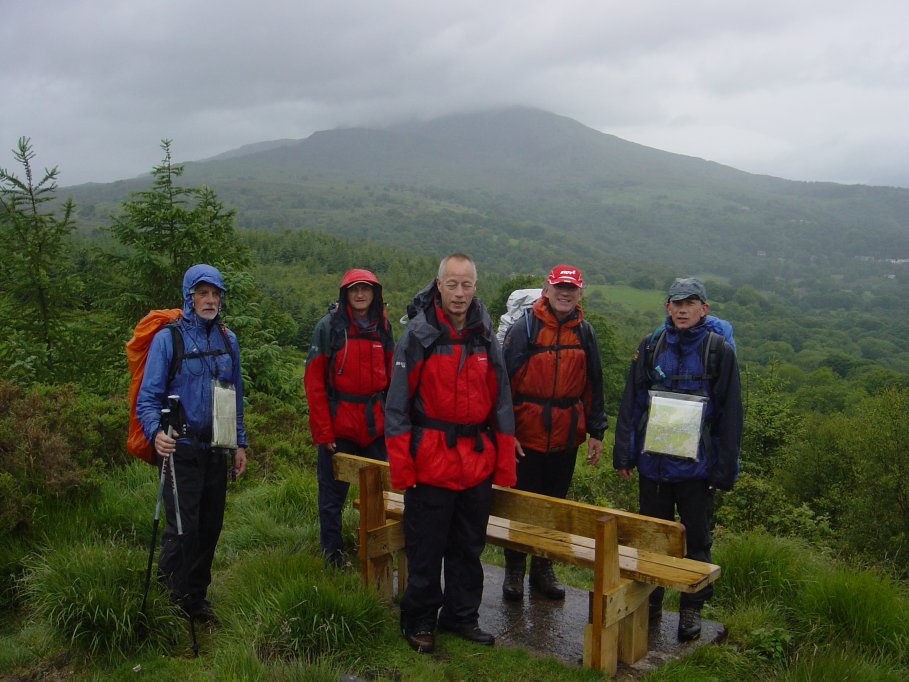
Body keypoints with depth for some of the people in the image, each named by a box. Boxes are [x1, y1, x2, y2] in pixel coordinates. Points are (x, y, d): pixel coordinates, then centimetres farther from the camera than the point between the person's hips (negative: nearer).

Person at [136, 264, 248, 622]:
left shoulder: (227, 339, 9)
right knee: (183, 528, -7)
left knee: (210, 526, 12)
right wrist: (155, 431, -28)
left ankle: (197, 596, 29)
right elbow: (148, 396, -10)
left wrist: (239, 443, 15)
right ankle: (172, 599, 12)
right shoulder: (168, 338, -7)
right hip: (181, 449, -5)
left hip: (216, 450, 5)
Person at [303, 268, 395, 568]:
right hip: (338, 427, -3)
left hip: (376, 427, 4)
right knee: (332, 495, 5)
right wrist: (323, 430, -11)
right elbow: (314, 382, -7)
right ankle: (332, 557, 18)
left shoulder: (383, 328, 7)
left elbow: (391, 378, 12)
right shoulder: (329, 326, -5)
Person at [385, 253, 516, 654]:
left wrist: (504, 464, 6)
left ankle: (461, 616, 31)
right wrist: (401, 467, -10)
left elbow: (501, 402, 10)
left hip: (478, 463, 4)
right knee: (425, 550, 5)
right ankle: (419, 622, 22)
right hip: (430, 462, -4)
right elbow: (397, 406, -6)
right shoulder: (418, 335, -6)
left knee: (469, 547, 15)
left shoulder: (485, 337, 6)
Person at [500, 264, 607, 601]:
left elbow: (593, 384, 11)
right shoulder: (525, 328, -7)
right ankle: (514, 571, 23)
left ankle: (543, 570, 30)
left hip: (566, 436, 4)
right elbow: (503, 380, -9)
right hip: (526, 436, -4)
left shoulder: (584, 332, 5)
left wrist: (596, 431, 9)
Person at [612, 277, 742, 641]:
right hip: (652, 461, 2)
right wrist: (624, 453, 2)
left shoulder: (719, 350, -4)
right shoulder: (650, 345, 2)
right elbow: (631, 402, 5)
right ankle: (650, 601, 31)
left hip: (697, 464, -2)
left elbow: (730, 413, -2)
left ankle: (692, 609, 26)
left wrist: (726, 468, -5)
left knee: (696, 539, 10)